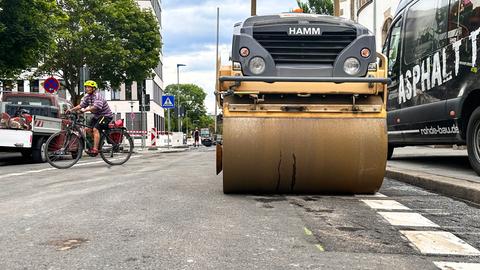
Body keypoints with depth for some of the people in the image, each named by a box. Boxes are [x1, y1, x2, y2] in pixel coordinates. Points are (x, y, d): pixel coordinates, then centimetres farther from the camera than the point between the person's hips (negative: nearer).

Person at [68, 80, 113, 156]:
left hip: (106, 115, -9)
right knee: (87, 129, 1)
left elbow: (96, 107, -36)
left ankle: (95, 149, -25)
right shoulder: (87, 96, 5)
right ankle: (99, 141, 19)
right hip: (97, 116, 9)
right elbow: (81, 105, 0)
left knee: (95, 129, -23)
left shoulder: (97, 96, -21)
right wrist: (71, 109, -13)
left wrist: (84, 110, -44)